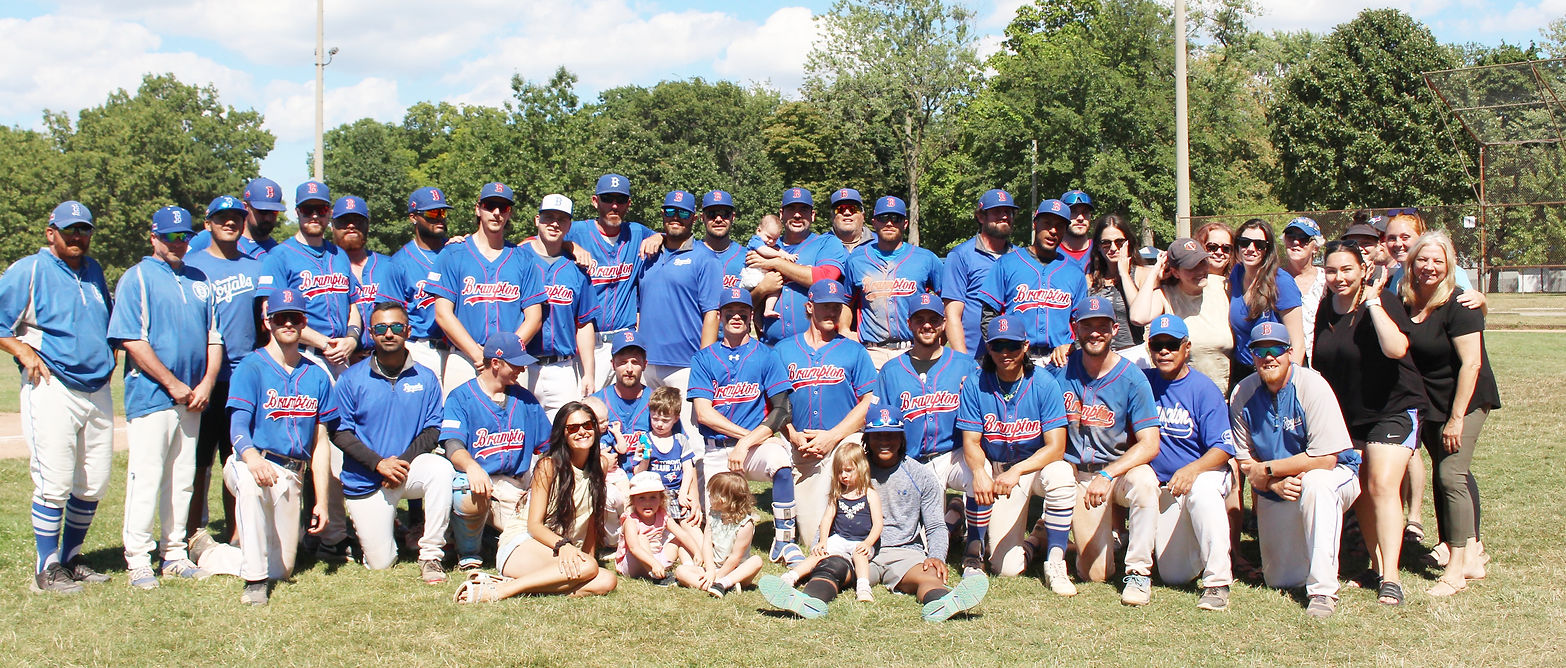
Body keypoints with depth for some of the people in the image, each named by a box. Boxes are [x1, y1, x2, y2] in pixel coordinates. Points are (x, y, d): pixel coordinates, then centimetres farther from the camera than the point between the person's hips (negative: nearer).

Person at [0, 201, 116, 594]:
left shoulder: (93, 270, 17)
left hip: (97, 389, 6)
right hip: (52, 388, -6)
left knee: (94, 484, 8)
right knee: (55, 483, -8)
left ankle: (71, 559, 22)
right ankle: (47, 570, 2)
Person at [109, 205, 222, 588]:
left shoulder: (199, 280, 16)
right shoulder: (136, 278, -2)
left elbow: (214, 336, 14)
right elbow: (132, 341, -11)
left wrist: (206, 384, -1)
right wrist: (174, 384, -13)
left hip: (192, 398, 6)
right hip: (151, 396, -6)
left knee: (183, 478, 10)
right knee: (146, 477, -6)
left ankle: (174, 553, 18)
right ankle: (138, 560, 1)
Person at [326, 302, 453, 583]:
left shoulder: (425, 379, 2)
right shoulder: (351, 378, -2)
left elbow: (432, 431, -2)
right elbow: (339, 432, -6)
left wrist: (403, 462, -19)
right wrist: (379, 463, -19)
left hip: (410, 467, 0)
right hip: (365, 481, 0)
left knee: (441, 468, -35)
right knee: (380, 564, -2)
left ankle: (431, 555, -23)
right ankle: (386, 525, 35)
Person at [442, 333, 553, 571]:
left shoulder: (525, 399, 15)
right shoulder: (461, 397, 1)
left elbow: (547, 446, 15)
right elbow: (454, 446, -14)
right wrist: (471, 466, -38)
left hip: (514, 486, 5)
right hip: (473, 478, -5)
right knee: (472, 499, -39)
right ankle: (468, 555, -6)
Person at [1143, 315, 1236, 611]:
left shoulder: (1204, 389, -8)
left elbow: (1222, 448, -13)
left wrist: (1191, 470, -33)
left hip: (1206, 472, -3)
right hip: (1164, 486, 4)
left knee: (1202, 491, -41)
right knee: (1174, 577, -1)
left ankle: (1217, 583, -31)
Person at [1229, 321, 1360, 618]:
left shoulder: (1312, 387, -21)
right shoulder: (1242, 394, -8)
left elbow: (1324, 458, -25)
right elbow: (1245, 459, -2)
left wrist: (1267, 470, -19)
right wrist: (1275, 484, -22)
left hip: (1333, 475, -4)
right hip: (1274, 492, 4)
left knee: (1315, 482, -41)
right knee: (1279, 580, 4)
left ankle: (1323, 591, -33)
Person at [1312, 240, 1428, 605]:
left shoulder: (1383, 302, -15)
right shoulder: (1325, 309, 5)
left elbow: (1396, 349, -33)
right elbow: (1320, 364, 17)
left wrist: (1373, 302, -29)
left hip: (1393, 409, -6)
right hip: (1347, 414, 7)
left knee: (1383, 486, -17)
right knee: (1360, 492, 7)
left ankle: (1391, 577, -16)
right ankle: (1377, 567, 18)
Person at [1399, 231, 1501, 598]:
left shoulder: (1458, 305, -17)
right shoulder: (1405, 303, 1)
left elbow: (1471, 363, -20)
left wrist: (1456, 418, -21)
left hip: (1465, 401, -7)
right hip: (1429, 403, 7)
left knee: (1451, 475, -13)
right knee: (1443, 475, 12)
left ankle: (1458, 566, -7)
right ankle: (1471, 548, 25)